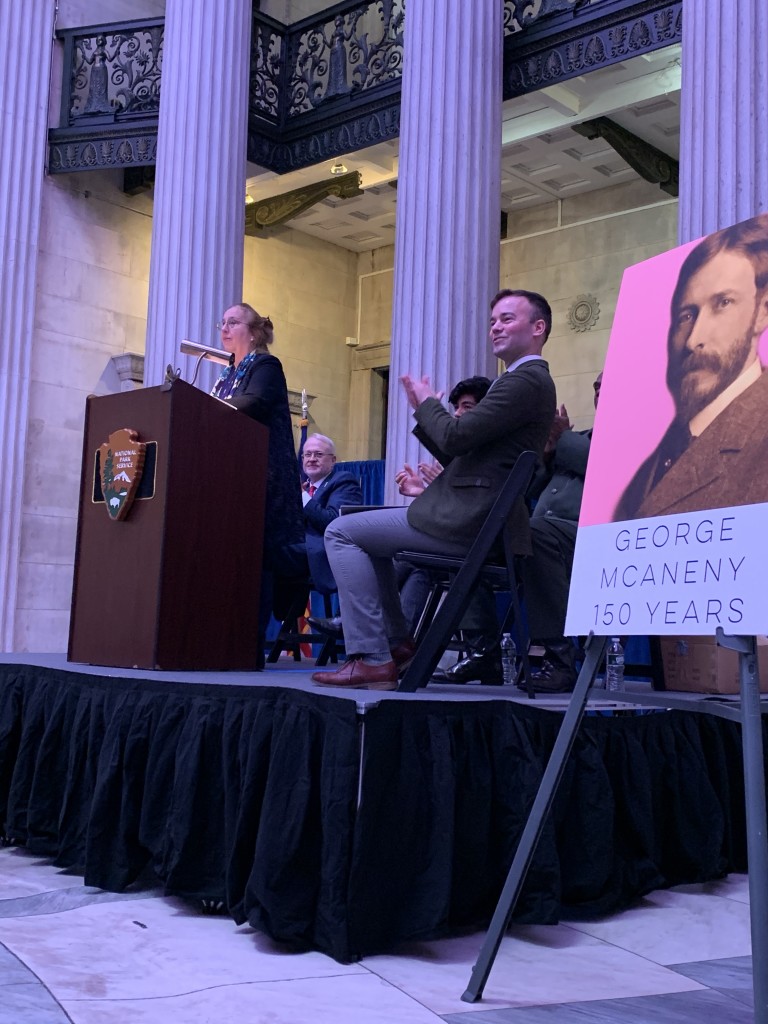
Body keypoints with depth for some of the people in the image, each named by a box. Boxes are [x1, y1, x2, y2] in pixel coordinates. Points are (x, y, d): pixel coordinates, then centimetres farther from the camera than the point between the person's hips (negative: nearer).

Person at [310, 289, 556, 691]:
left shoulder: (526, 380, -13)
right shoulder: (525, 380, 20)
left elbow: (456, 436, -20)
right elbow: (459, 452, 20)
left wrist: (427, 402, -1)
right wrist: (425, 411, 10)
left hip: (469, 520, -11)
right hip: (476, 517, 11)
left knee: (342, 532, -7)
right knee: (366, 532, 28)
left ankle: (371, 658, -8)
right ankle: (397, 643, 25)